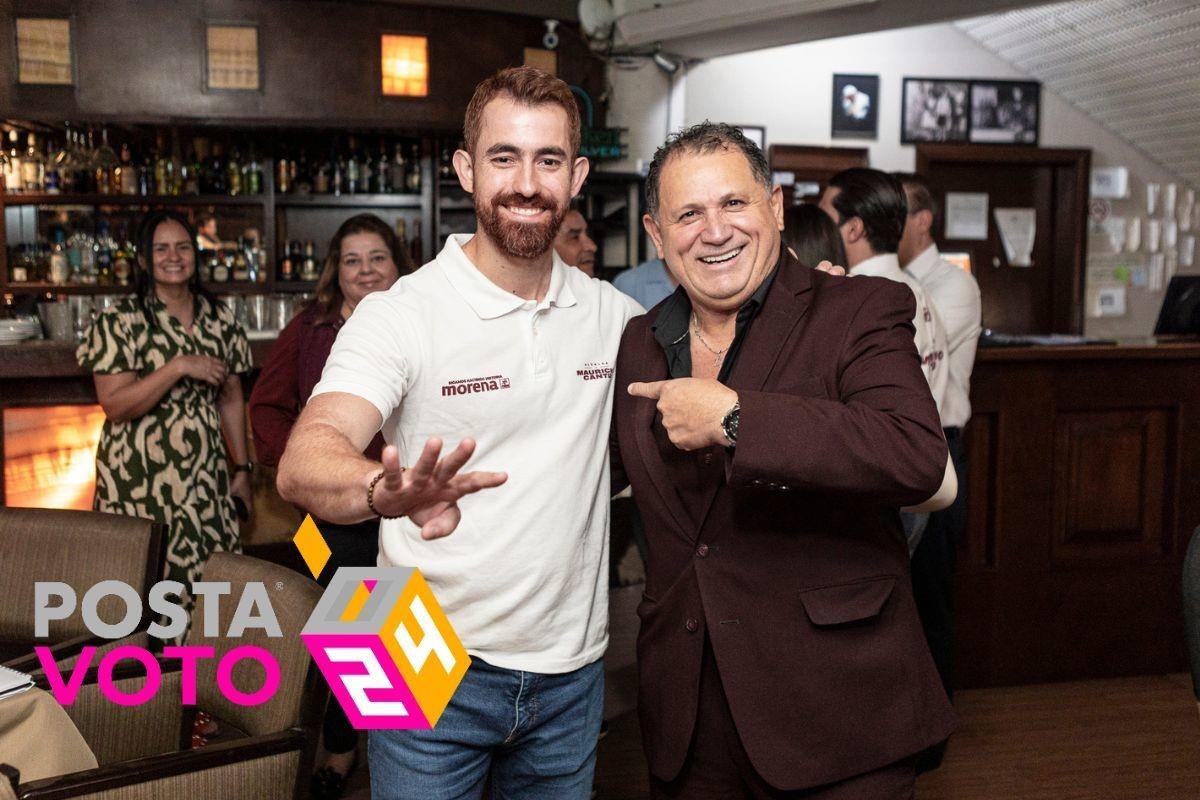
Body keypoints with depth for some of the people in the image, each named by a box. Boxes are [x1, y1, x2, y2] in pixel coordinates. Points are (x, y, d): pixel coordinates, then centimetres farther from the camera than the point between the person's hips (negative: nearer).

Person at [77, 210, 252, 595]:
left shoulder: (219, 318, 7)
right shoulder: (120, 321, -6)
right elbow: (114, 406, -13)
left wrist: (242, 470, 10)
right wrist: (178, 367, -21)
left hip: (206, 477, 4)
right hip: (142, 483, -4)